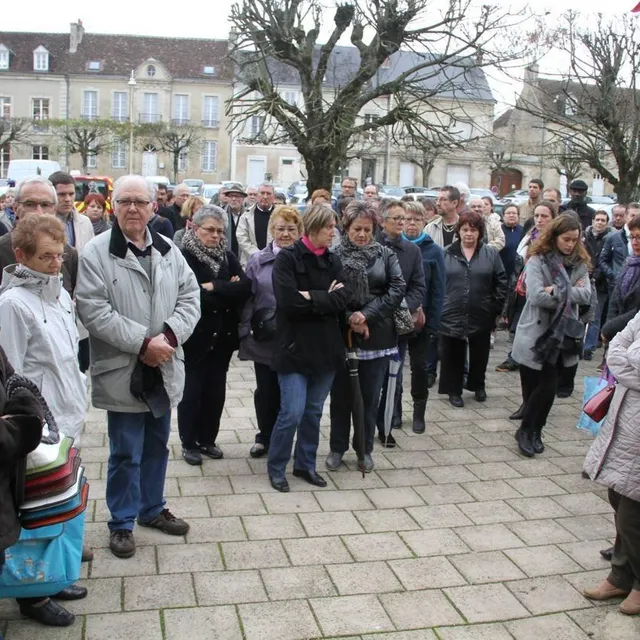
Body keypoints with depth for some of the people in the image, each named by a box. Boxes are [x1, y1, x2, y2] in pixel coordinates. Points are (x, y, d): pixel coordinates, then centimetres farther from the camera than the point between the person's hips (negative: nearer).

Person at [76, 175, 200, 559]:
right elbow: (94, 311, -17)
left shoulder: (168, 249, 5)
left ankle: (152, 509, 38)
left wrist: (170, 335, -14)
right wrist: (142, 342, -21)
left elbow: (190, 297, 3)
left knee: (157, 446, 19)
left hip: (163, 369, 5)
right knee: (126, 453, 4)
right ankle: (122, 523, 22)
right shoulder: (96, 252, -10)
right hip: (123, 372, -5)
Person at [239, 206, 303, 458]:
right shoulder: (258, 261, 4)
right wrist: (244, 333, -4)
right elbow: (247, 297, 2)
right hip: (265, 338, 1)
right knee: (266, 390, 11)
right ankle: (265, 436, 29)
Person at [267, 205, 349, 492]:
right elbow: (288, 300, -20)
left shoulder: (333, 260, 8)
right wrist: (325, 299, -11)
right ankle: (276, 467, 14)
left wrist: (310, 297, -15)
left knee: (314, 411, 13)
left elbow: (342, 300, -5)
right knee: (292, 412, -7)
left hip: (326, 347, 5)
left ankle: (305, 464, 29)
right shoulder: (287, 258, -7)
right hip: (295, 347, -5)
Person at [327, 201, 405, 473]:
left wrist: (367, 314, -16)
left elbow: (398, 289, -7)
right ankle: (337, 448, 25)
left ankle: (365, 450, 25)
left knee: (370, 397, 9)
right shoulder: (335, 255, -3)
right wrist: (349, 318, -16)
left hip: (376, 336, 1)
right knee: (341, 395, 9)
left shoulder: (385, 255, 2)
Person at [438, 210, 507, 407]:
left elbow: (501, 282, 3)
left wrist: (496, 308, -3)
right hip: (451, 315, -1)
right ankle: (454, 390, 20)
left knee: (479, 355, 14)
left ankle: (478, 385, 35)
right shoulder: (446, 254, 1)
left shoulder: (491, 254, 2)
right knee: (453, 356, 6)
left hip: (481, 316, 1)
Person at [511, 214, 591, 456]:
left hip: (562, 335, 4)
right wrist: (569, 293, -11)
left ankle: (531, 431, 23)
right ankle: (528, 430, 19)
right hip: (535, 334, -4)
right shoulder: (538, 260, -8)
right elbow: (536, 296, -20)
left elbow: (586, 295, -7)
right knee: (537, 386, 1)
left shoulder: (579, 263, 6)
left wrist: (556, 291, -18)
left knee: (548, 386, 8)